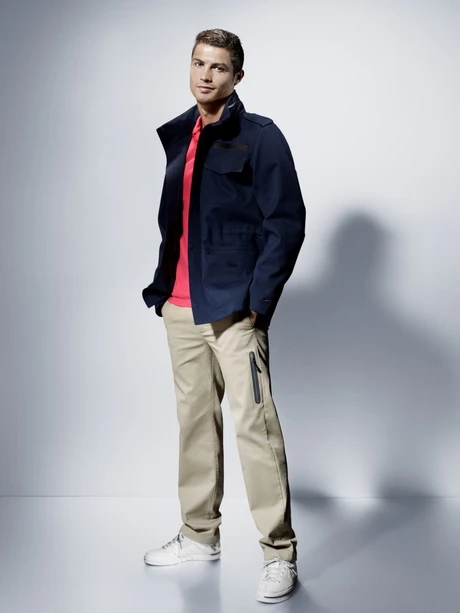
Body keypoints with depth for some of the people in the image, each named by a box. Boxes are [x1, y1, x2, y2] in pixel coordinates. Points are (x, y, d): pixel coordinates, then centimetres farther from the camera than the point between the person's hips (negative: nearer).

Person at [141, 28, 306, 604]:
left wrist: (257, 299, -16)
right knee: (195, 420, 14)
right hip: (181, 307, 7)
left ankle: (279, 553, 2)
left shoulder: (260, 137, -6)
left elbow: (287, 223, -10)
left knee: (254, 425, -8)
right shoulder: (178, 136, 14)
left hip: (233, 309, -7)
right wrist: (162, 286, 11)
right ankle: (199, 534, 28)